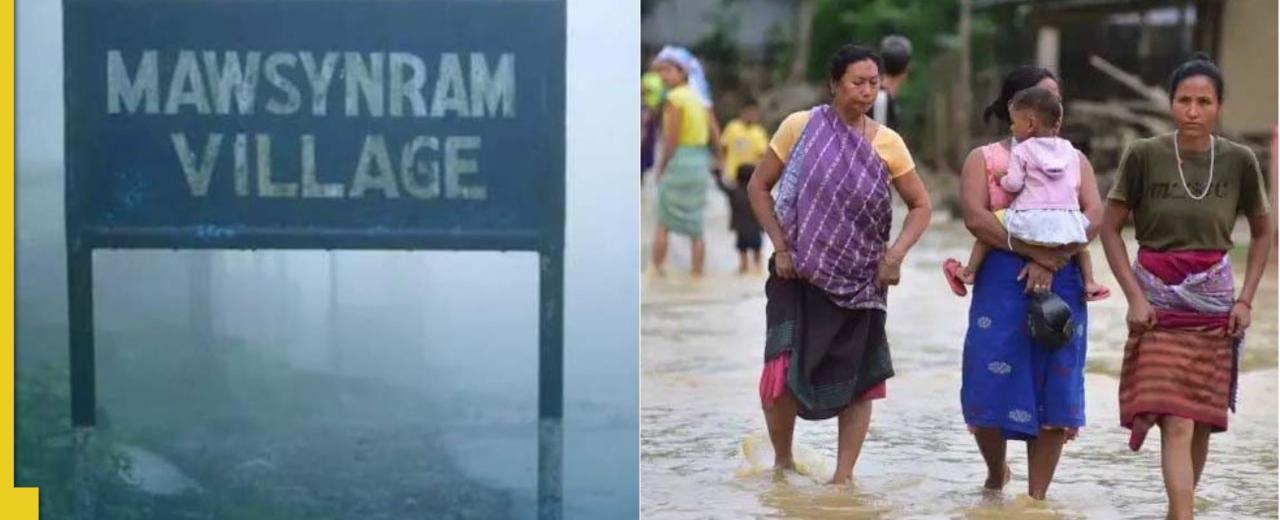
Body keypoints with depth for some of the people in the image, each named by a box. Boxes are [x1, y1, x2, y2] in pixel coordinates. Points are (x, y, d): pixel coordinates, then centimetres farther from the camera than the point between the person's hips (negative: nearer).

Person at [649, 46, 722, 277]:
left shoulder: (675, 98, -13)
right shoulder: (699, 96, 8)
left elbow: (671, 140, -16)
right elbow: (715, 134, 8)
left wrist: (661, 167, -5)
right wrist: (716, 158, 23)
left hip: (678, 162, -6)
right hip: (700, 162, 7)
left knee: (663, 224, 4)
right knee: (696, 226, 11)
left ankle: (657, 268, 5)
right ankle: (697, 273, 13)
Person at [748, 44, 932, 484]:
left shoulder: (888, 143, -1)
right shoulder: (800, 127, -5)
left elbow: (920, 206, 6)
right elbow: (758, 187, 0)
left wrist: (896, 253, -10)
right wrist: (781, 247, -9)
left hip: (860, 279, 2)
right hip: (800, 274, -2)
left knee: (859, 379, 3)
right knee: (782, 372, -12)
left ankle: (843, 476, 15)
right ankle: (782, 460, 12)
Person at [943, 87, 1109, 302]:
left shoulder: (1021, 151, -1)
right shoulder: (1070, 151, 13)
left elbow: (1014, 183, -6)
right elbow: (1076, 186, 15)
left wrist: (1002, 179, 14)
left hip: (1031, 220, -4)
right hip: (1066, 223, 4)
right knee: (1080, 234, 35)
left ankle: (969, 271, 16)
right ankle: (1089, 282, 24)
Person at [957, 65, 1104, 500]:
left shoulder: (1073, 159, 15)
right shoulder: (984, 159, 8)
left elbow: (1094, 216, 0)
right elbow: (976, 218, -9)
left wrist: (1053, 260, -16)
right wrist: (1036, 251, -18)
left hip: (1062, 283, 2)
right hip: (1001, 282, -2)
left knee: (1055, 390, -1)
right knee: (993, 385, -3)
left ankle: (1037, 496, 7)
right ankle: (996, 474, 24)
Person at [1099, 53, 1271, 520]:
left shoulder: (1239, 161, -3)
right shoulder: (1144, 156, -8)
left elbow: (1263, 232, 10)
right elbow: (1110, 228, -1)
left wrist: (1246, 299, 2)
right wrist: (1134, 296, -8)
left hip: (1214, 304, 2)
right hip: (1160, 303, -2)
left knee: (1202, 422, 8)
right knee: (1176, 423, -12)